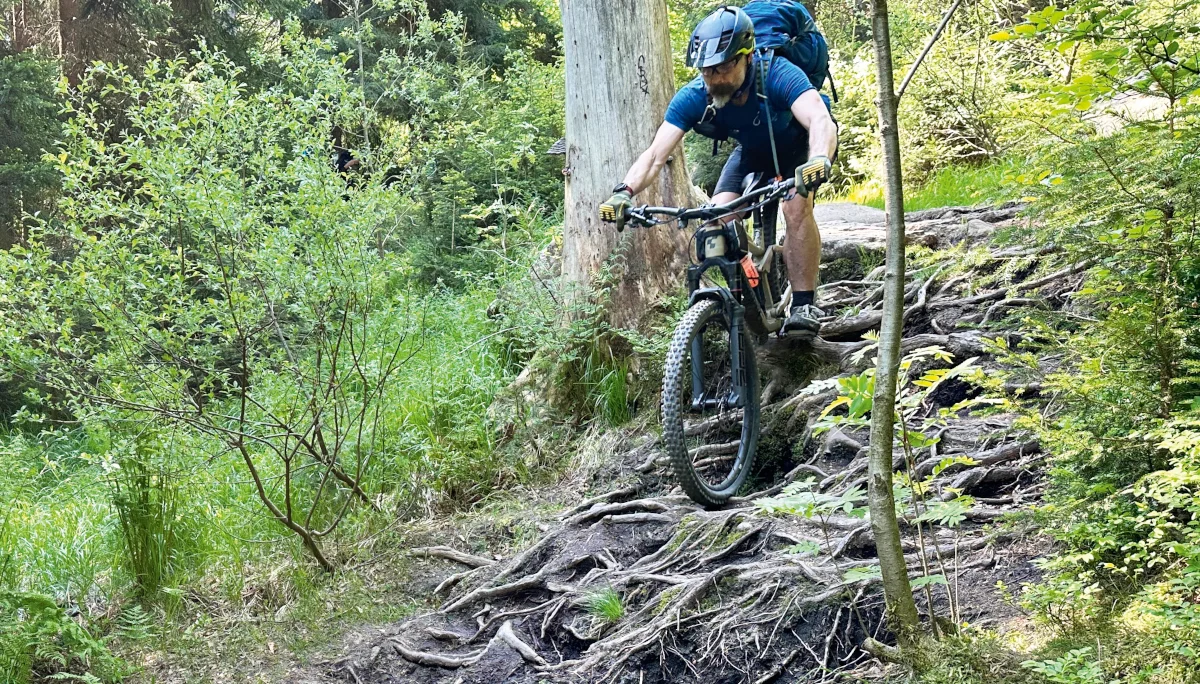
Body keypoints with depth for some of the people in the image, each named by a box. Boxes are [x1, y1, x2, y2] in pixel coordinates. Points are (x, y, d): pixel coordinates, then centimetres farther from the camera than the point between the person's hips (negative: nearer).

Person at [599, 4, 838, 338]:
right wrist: (624, 192, -50)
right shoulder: (693, 97, -28)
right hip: (754, 151, 4)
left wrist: (818, 160, -76)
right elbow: (655, 155, -32)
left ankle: (804, 304, -17)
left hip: (800, 146, -4)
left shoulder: (777, 76, -39)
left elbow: (821, 121, -55)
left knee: (796, 208, -30)